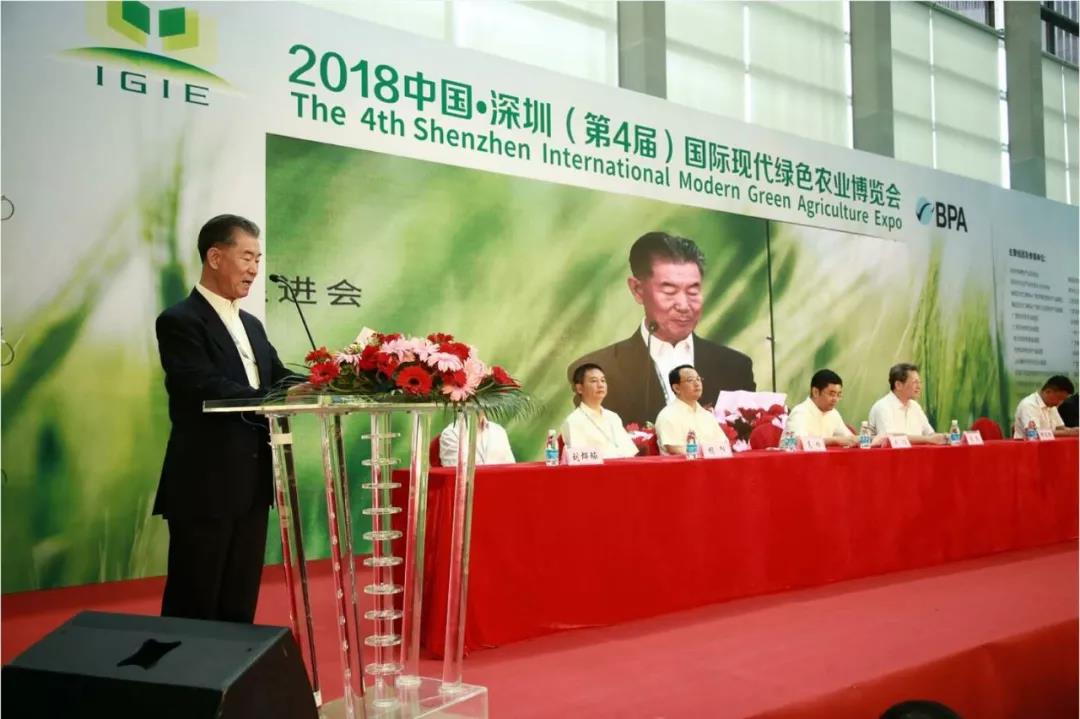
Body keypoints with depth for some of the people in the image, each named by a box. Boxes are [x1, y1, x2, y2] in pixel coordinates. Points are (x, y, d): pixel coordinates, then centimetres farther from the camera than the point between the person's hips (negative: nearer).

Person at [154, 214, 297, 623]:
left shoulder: (251, 325, 18)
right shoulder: (180, 321, -9)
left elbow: (280, 379, 8)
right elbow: (206, 389, -22)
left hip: (251, 485, 8)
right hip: (204, 486, -8)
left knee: (240, 606, 14)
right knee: (194, 609, 3)